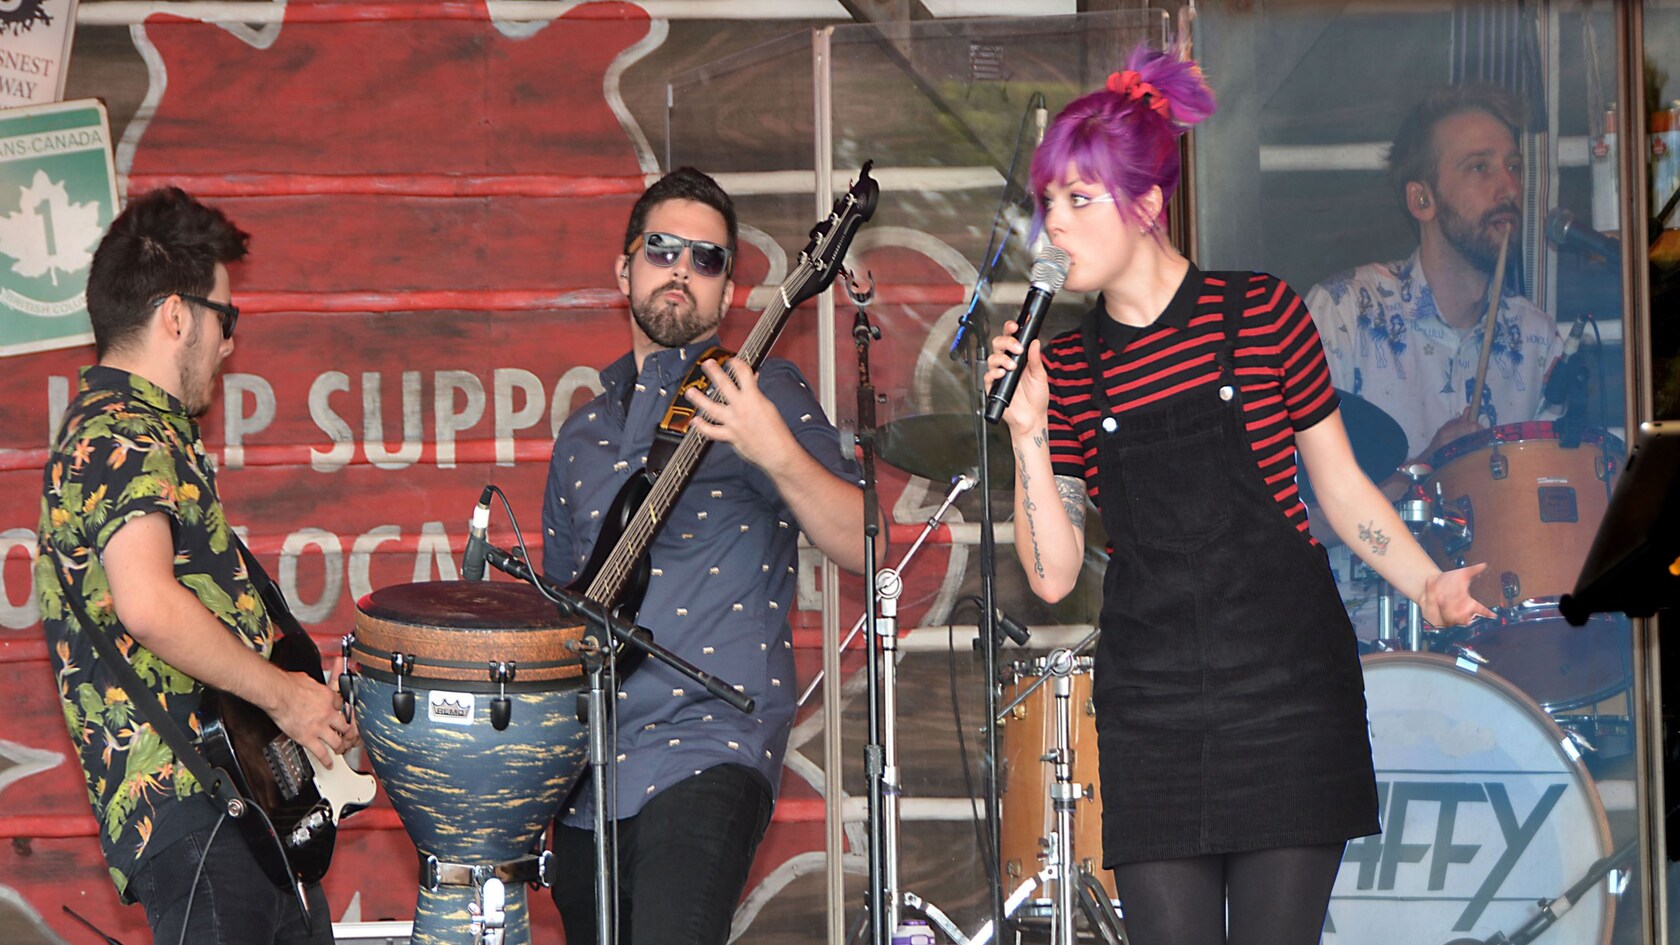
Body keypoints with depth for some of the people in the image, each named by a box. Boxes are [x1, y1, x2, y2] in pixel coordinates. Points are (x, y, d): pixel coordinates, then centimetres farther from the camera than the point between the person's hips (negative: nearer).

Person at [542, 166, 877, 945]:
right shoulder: (584, 435, 19)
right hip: (586, 777, 7)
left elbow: (864, 549, -10)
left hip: (706, 757, -6)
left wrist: (777, 453, -26)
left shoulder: (761, 396, 1)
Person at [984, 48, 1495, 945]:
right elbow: (1052, 576, 3)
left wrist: (1428, 584, -9)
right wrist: (1027, 429, -8)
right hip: (1150, 699, 2)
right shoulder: (1067, 363, 8)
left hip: (1286, 679, -2)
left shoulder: (1259, 310, 1)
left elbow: (1341, 486, 5)